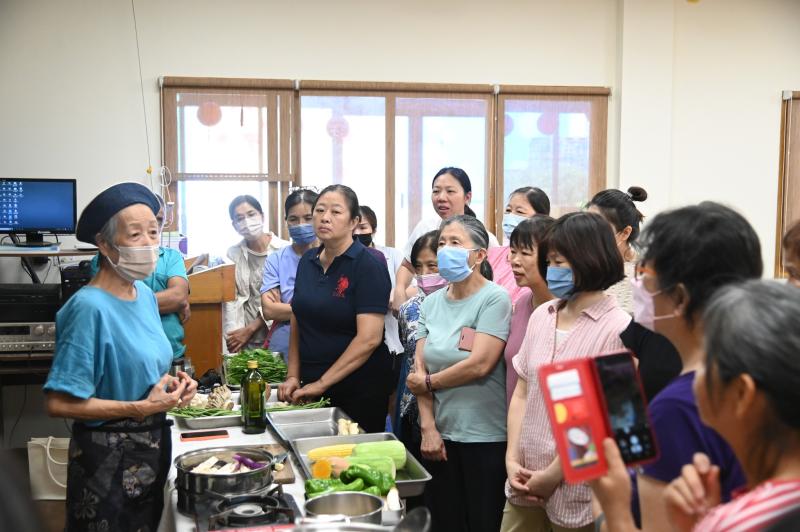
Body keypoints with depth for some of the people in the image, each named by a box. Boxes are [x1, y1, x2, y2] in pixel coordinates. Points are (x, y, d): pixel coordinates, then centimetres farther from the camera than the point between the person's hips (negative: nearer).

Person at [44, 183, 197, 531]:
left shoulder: (145, 294, 2)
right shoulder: (90, 307, -22)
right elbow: (60, 403, -25)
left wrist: (173, 384, -2)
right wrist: (142, 408, -22)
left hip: (153, 447, 8)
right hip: (110, 459, -8)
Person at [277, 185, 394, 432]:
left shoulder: (369, 266, -13)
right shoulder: (308, 261, 8)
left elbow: (369, 338, -19)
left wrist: (322, 383, -17)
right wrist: (293, 376, 4)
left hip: (360, 390, -6)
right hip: (311, 387, 6)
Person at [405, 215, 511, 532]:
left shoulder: (495, 299, -9)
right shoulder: (431, 303, 8)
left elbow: (480, 364, -18)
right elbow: (420, 369, 4)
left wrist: (429, 382, -6)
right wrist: (428, 428, -4)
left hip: (486, 438, -5)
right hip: (440, 435, 5)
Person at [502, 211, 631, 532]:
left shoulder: (617, 328, -13)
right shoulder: (541, 316, 6)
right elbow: (521, 394, 9)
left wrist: (552, 476, -10)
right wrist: (512, 460, -1)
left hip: (575, 491, -5)